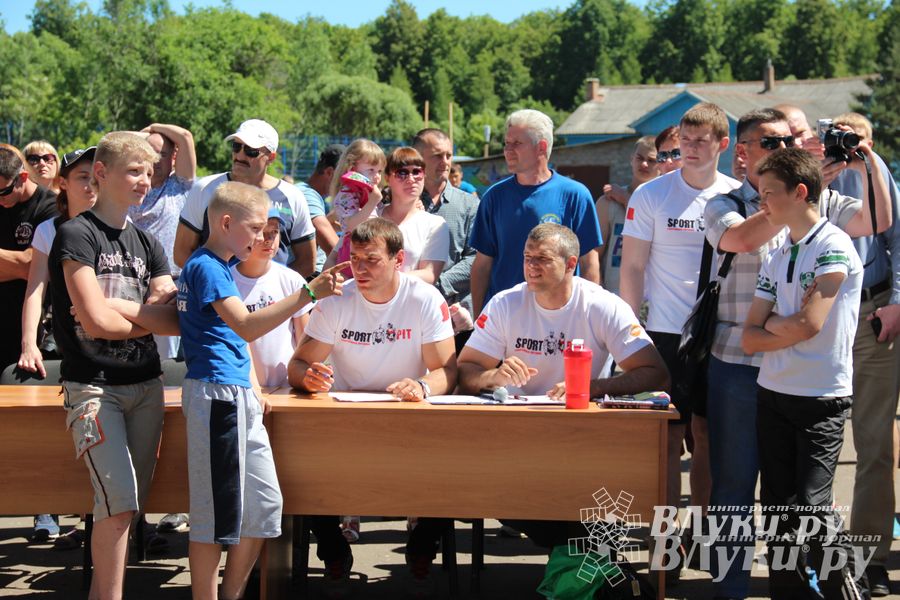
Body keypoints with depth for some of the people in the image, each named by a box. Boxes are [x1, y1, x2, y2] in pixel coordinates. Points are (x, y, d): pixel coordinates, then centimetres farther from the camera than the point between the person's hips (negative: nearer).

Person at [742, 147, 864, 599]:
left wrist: (769, 323, -2)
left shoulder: (834, 248, -10)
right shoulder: (776, 257, 12)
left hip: (822, 398, -7)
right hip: (774, 393, 7)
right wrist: (788, 330, -10)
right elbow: (750, 338, 7)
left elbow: (808, 324, -20)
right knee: (777, 506, 8)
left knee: (811, 506, -9)